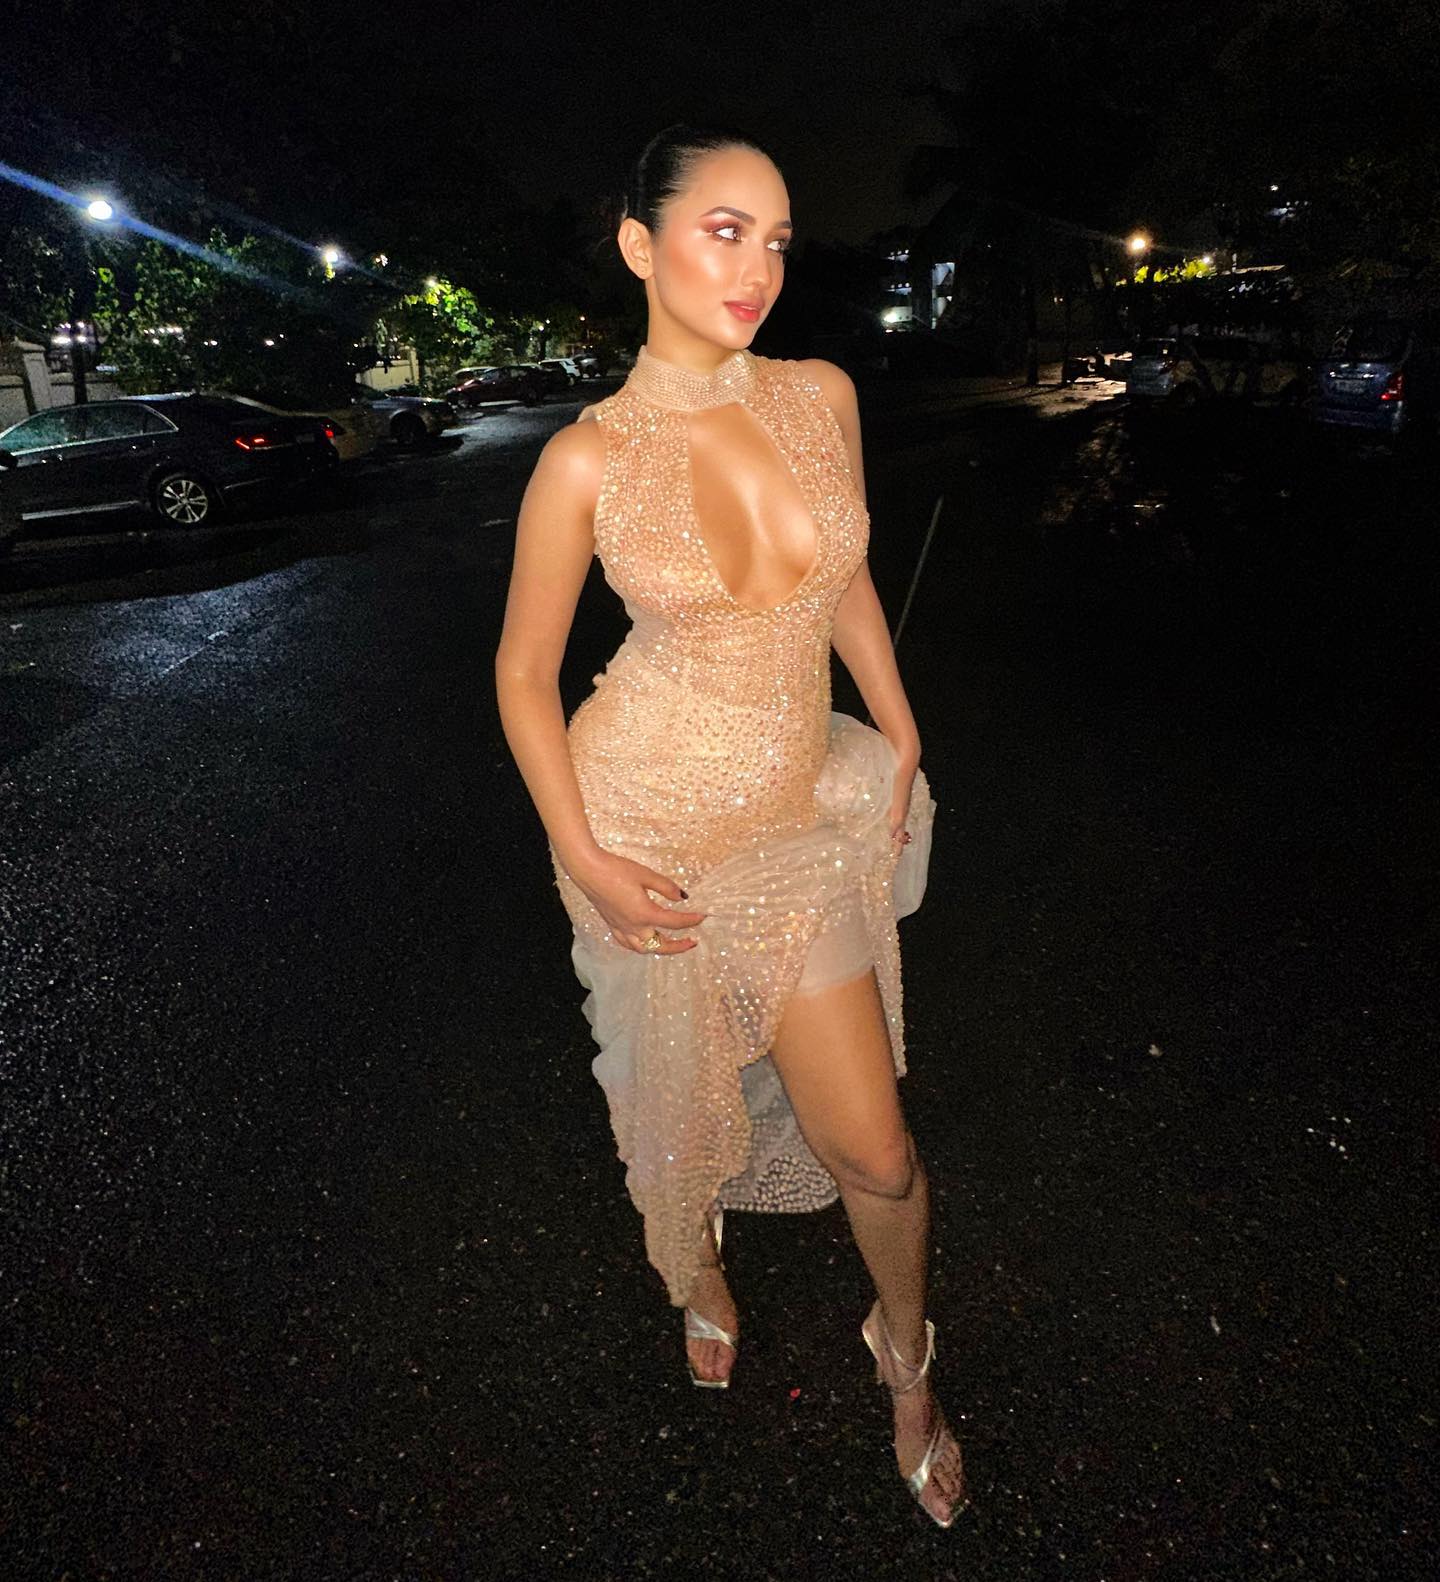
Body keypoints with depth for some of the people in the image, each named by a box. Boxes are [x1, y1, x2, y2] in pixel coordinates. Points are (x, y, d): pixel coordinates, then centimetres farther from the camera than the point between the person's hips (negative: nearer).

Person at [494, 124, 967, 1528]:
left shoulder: (822, 398, -2)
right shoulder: (587, 460, -13)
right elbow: (523, 671, -4)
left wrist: (901, 739, 12)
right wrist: (581, 857, -9)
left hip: (803, 818, 3)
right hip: (651, 829, -2)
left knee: (877, 1154, 5)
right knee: (681, 1096, 20)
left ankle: (907, 1362, 40)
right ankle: (697, 1272, 56)